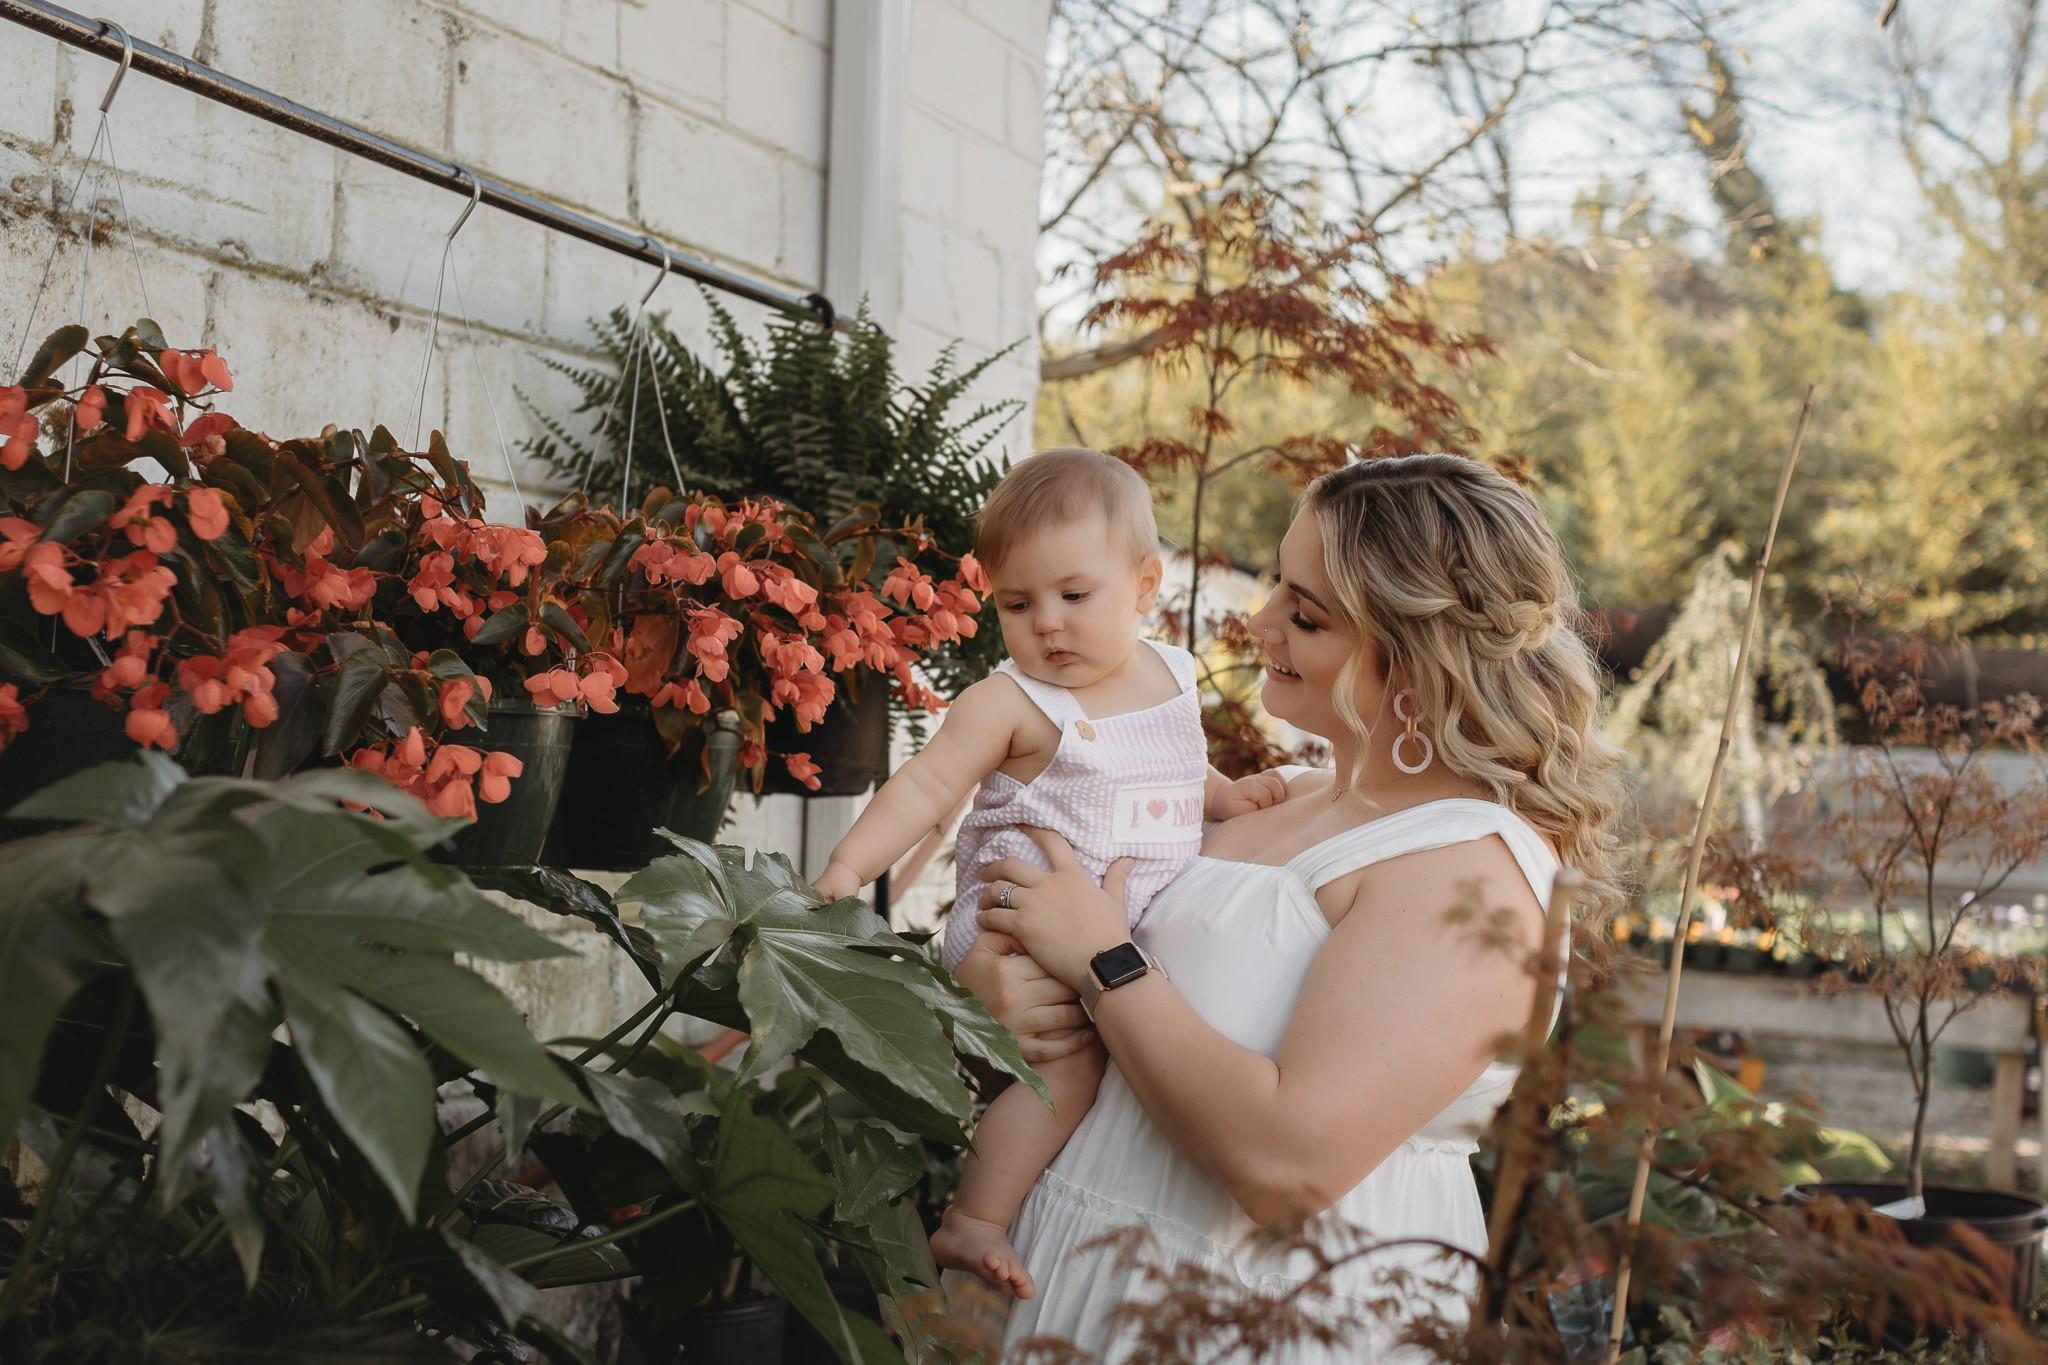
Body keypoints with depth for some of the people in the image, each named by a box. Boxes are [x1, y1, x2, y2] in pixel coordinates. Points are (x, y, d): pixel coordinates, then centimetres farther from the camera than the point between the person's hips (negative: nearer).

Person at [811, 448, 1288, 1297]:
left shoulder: (1173, 676, 10)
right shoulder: (1009, 702, -9)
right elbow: (926, 786, -15)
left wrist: (1226, 795, 10)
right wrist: (848, 867, -27)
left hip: (1138, 935, 7)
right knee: (1069, 1059, -25)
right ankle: (971, 1225, -14)